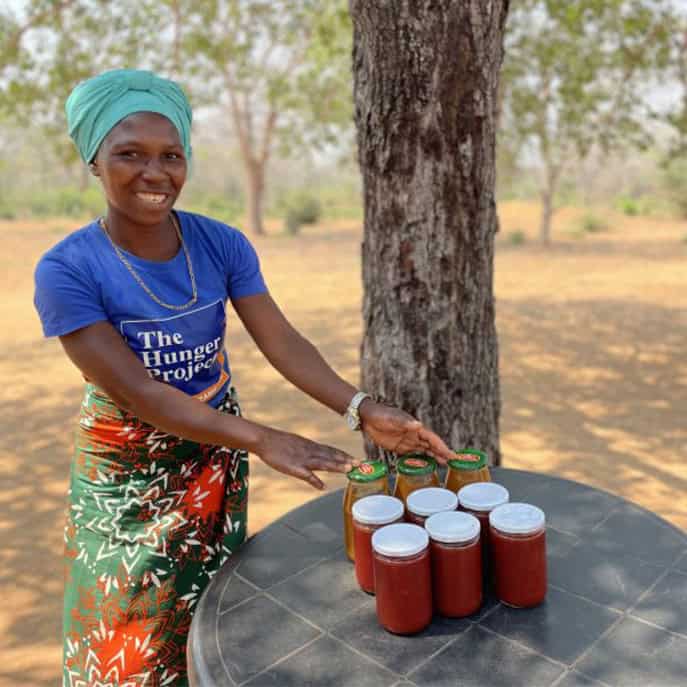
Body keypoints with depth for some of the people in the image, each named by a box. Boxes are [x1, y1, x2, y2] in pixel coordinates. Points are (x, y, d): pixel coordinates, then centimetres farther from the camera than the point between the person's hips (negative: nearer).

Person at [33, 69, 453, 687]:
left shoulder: (222, 245, -10)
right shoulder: (67, 270, -20)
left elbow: (282, 342, -15)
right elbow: (136, 391, -26)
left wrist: (362, 411, -30)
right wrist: (261, 439, -36)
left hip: (217, 458, 3)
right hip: (127, 474, -2)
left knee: (209, 613, 22)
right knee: (127, 636, 15)